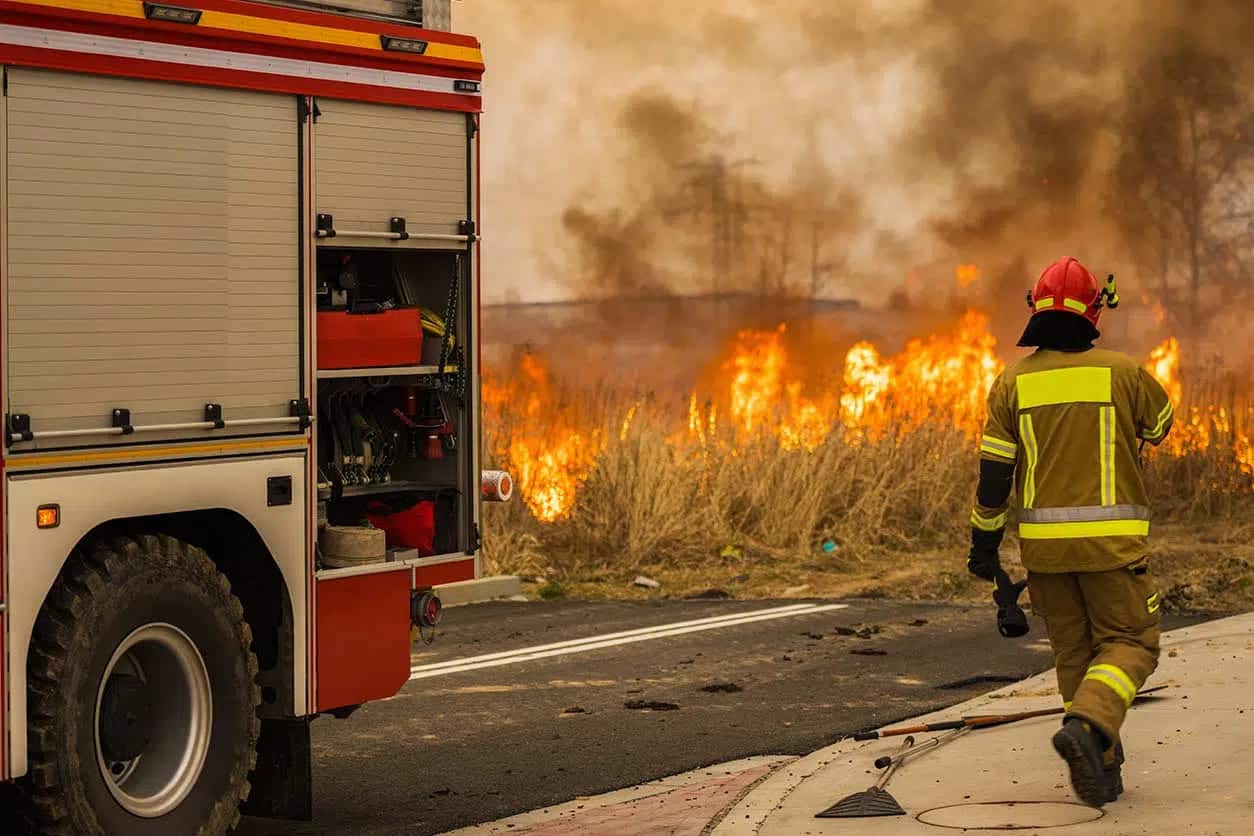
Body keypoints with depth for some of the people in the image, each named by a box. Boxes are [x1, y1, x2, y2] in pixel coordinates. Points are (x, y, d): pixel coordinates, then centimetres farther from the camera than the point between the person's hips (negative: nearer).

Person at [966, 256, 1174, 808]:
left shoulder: (1012, 381, 1)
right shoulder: (1121, 371, -4)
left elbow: (994, 470, 1)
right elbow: (1160, 424, 15)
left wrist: (985, 541, 10)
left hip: (1042, 540, 3)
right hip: (1111, 538, -3)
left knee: (1073, 650, 14)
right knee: (1130, 643, 6)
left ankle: (1101, 766, 14)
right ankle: (1086, 725, -20)